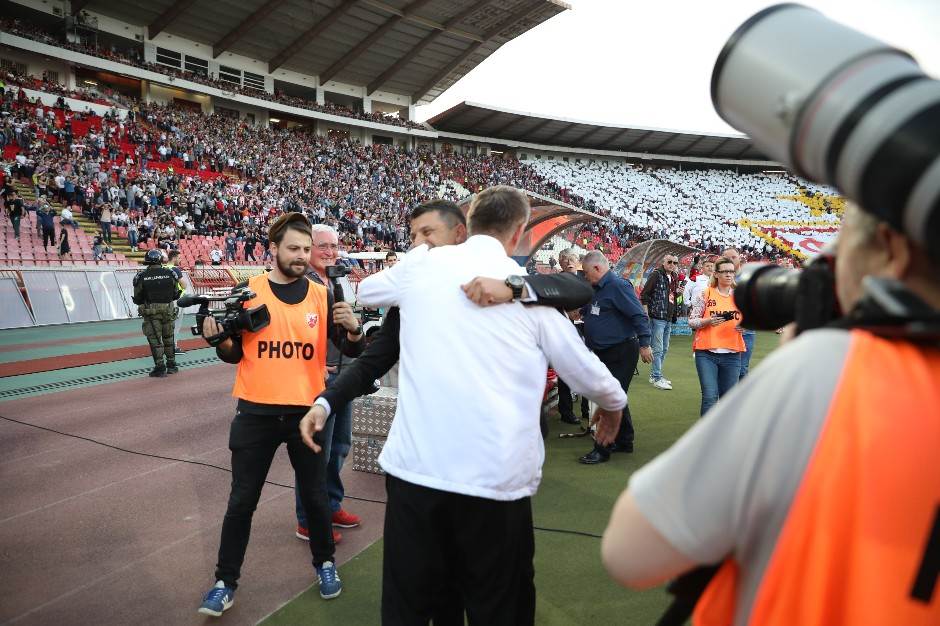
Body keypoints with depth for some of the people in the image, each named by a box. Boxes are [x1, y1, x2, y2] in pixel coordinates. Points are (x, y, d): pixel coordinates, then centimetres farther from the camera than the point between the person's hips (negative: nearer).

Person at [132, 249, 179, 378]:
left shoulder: (142, 276, -8)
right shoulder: (170, 274, -3)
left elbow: (137, 298, -3)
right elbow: (175, 294, 2)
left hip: (151, 311, -3)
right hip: (168, 309, 3)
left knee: (155, 339, 3)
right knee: (168, 337, 17)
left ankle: (160, 367, 1)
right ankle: (171, 365, 24)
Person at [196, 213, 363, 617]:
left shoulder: (322, 295, -1)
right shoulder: (247, 291, -3)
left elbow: (349, 348, 1)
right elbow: (234, 353, 2)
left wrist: (352, 329, -20)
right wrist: (218, 339, -19)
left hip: (307, 410, 1)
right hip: (256, 412, 0)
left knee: (314, 495, 13)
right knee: (242, 500, 9)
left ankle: (325, 563, 36)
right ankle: (225, 581, 26)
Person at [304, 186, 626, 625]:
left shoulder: (420, 265, 5)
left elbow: (367, 292, 26)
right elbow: (583, 368, 12)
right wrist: (613, 404, 32)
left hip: (414, 466, 1)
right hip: (497, 477, -1)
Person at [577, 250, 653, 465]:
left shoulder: (618, 286, -16)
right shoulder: (597, 289, 13)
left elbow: (639, 315, -21)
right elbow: (588, 313, 28)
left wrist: (644, 344, -23)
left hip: (621, 354, -10)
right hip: (604, 354, 10)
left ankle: (602, 450, 0)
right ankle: (624, 442, 29)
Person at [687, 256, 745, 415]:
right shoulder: (705, 294, 1)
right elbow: (691, 321, 1)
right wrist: (708, 321, -18)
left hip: (732, 354, 3)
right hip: (706, 352, -3)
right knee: (710, 396, -9)